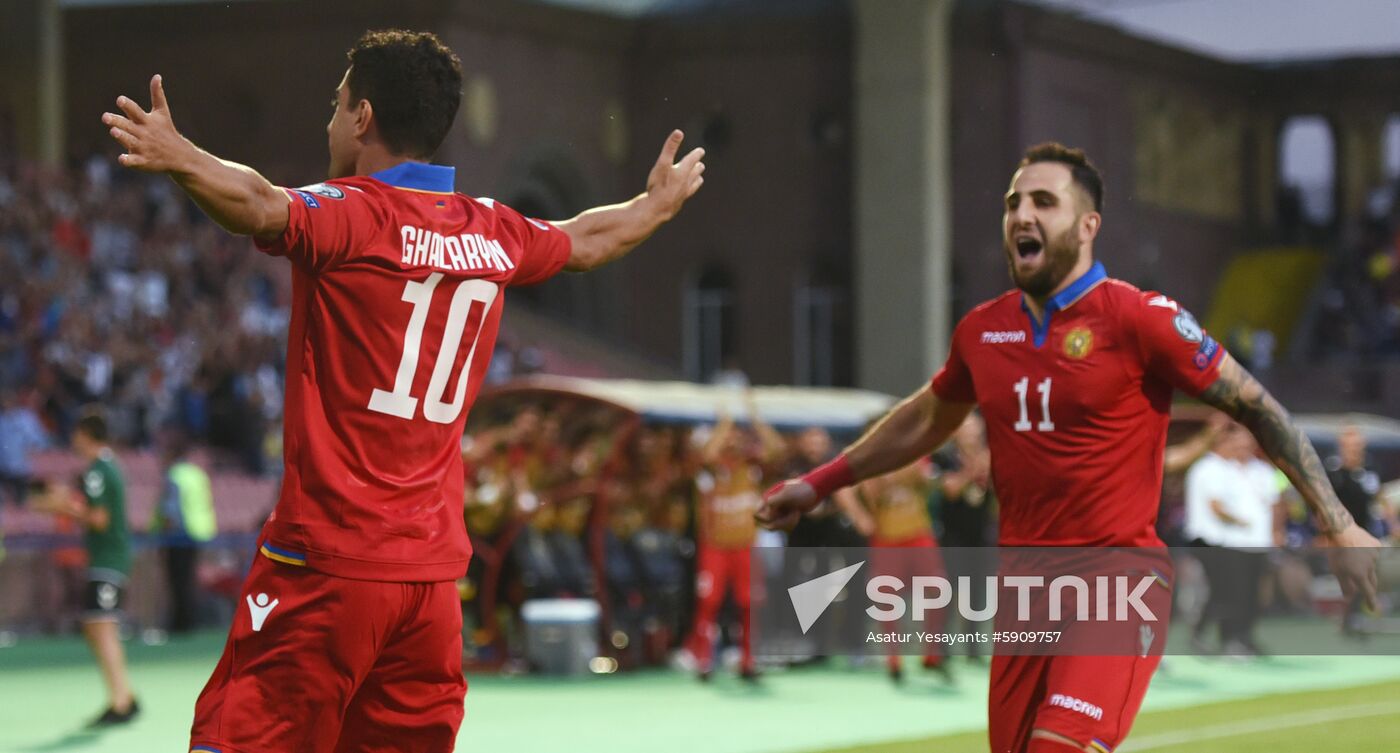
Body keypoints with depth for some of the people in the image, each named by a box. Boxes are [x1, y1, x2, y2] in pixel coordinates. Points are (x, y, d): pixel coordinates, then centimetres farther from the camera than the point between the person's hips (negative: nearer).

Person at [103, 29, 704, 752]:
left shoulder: (351, 214, -9)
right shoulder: (494, 231, 12)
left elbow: (262, 206, -31)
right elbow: (587, 240, 32)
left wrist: (178, 157, -48)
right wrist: (659, 203, 52)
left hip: (326, 563, -6)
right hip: (435, 571, 7)